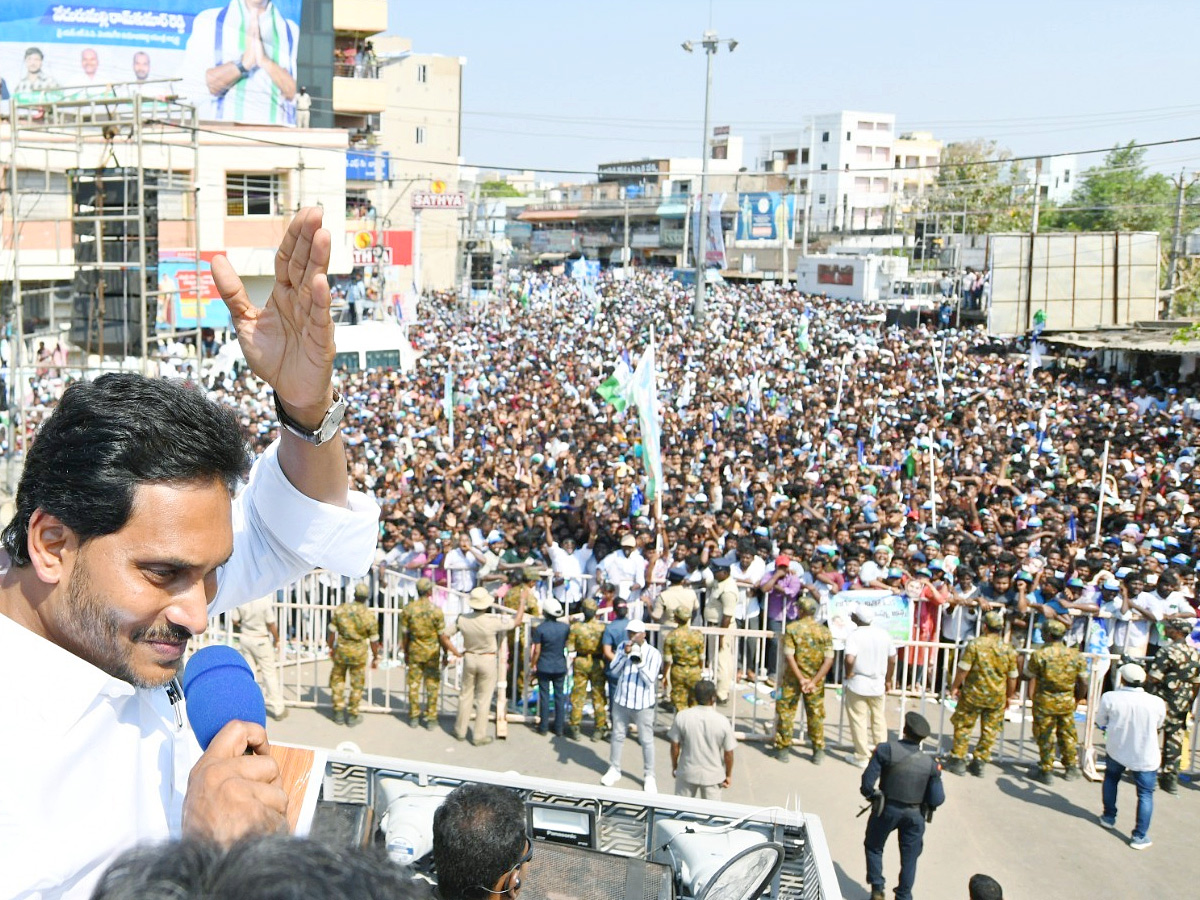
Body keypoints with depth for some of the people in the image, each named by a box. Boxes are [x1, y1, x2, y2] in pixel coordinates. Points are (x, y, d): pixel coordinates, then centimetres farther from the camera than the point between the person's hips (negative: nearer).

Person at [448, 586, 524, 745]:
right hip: (487, 661, -3)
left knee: (465, 695, 18)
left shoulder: (462, 619, -13)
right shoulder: (494, 620, -23)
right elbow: (517, 622, -11)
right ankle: (479, 736, 16)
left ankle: (460, 731, 28)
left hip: (469, 659, 3)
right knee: (483, 699, 8)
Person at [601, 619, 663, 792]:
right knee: (617, 736, 15)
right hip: (621, 700, 4)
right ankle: (614, 770, 32)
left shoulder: (653, 653, -12)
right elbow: (614, 670, -6)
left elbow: (650, 680, -16)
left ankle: (649, 776, 18)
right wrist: (624, 654, -19)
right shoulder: (623, 647, 0)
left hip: (643, 704, -4)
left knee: (646, 740, 5)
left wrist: (640, 663, -30)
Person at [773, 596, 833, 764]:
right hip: (815, 679, 2)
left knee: (786, 711, 10)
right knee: (816, 714, 13)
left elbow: (789, 656, -17)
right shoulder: (824, 631, -3)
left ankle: (783, 748, 15)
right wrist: (814, 681, -13)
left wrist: (800, 678, -16)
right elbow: (829, 659, -10)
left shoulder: (792, 628, -10)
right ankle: (818, 751, 19)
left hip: (793, 677, -2)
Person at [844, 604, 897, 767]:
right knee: (878, 719, 18)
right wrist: (888, 680, 19)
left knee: (859, 720, 6)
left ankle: (862, 757, 11)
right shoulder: (884, 634, 1)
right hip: (878, 685, 5)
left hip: (857, 685, -5)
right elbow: (892, 660, 7)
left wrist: (848, 675, -9)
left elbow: (849, 659, -27)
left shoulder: (854, 635, -15)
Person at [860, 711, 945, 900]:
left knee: (874, 847, 23)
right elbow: (937, 799, -11)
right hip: (915, 814, 1)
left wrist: (871, 795, 2)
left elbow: (868, 781, -18)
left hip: (887, 809, -1)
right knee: (909, 858, 18)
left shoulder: (886, 750, -18)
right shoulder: (930, 764, -12)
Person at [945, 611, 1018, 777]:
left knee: (963, 726, 11)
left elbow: (963, 669, -11)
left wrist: (955, 687, 3)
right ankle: (979, 762, 17)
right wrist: (1009, 696, 18)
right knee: (990, 730, 13)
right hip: (998, 697, 2)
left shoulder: (975, 645, -13)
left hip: (973, 694, -2)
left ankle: (958, 760, 15)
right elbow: (1012, 677, 4)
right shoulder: (1009, 649, -3)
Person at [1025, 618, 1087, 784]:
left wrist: (1032, 698, 5)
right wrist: (1077, 700, 13)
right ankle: (1072, 768, 31)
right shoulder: (1076, 655, -3)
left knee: (1045, 736, 8)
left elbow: (1033, 681, -9)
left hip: (1044, 701, -3)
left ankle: (1046, 771, 16)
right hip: (1067, 702, 3)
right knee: (1067, 734, 19)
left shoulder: (1039, 655, -12)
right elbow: (1083, 683, 0)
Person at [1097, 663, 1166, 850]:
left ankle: (1109, 817, 37)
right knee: (1145, 794, 11)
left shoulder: (1110, 698, -17)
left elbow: (1100, 721, -1)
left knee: (1111, 778, 29)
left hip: (1116, 750, 1)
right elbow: (1159, 725, 3)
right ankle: (1140, 836, 10)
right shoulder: (1157, 703, -16)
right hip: (1145, 757, -1)